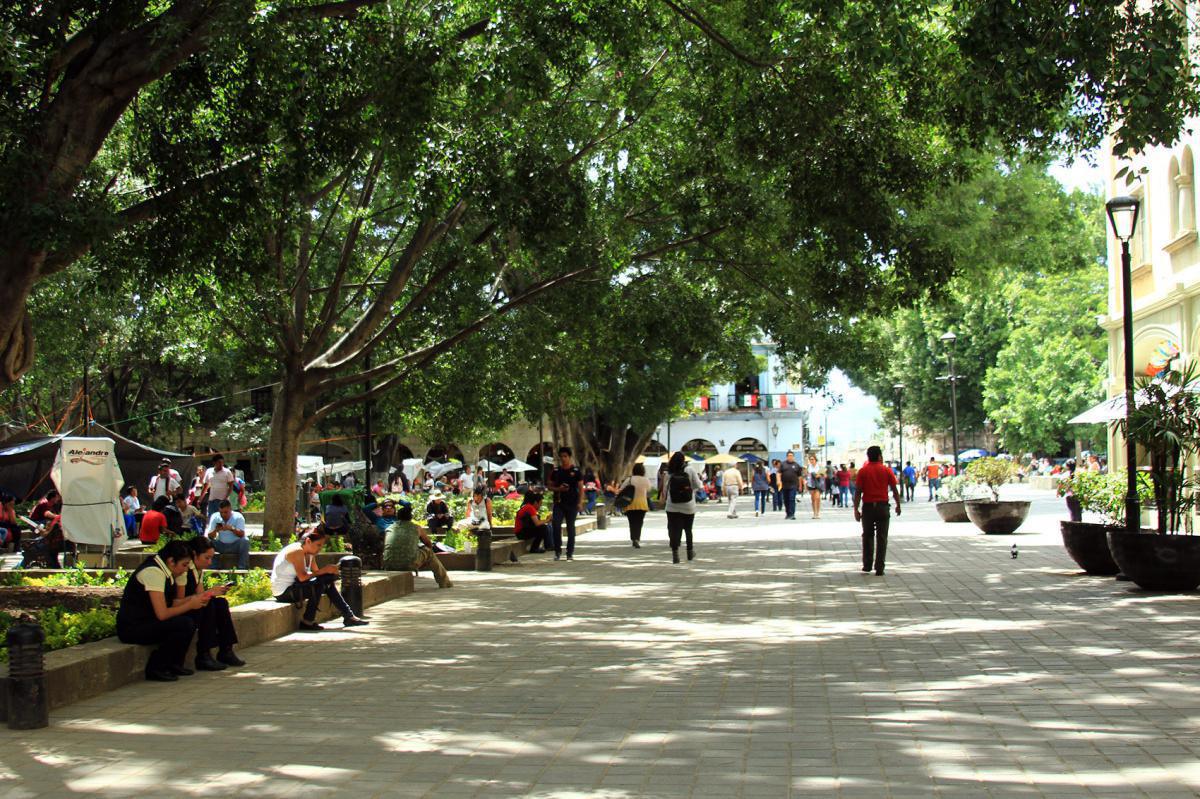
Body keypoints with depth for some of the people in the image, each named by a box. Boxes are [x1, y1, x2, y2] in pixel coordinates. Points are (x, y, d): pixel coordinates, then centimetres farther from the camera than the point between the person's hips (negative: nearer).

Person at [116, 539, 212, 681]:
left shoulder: (163, 569, 9)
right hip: (132, 627, -10)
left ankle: (174, 664, 5)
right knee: (184, 624, -22)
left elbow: (169, 605, 14)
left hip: (146, 619, 10)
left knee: (191, 620, 0)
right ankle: (155, 668, -10)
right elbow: (162, 614, -25)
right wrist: (190, 605, -13)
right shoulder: (153, 572, -20)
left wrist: (194, 599, 1)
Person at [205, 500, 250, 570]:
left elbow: (242, 534, -20)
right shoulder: (214, 517, -5)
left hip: (235, 546, -2)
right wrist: (216, 530, -30)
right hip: (221, 546, 2)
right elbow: (210, 536, -8)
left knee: (245, 541, -33)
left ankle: (242, 568, -26)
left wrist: (232, 529, -37)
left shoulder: (238, 517, -12)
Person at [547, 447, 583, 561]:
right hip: (559, 503, 2)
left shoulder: (575, 470, 1)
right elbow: (549, 485, 13)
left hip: (572, 503, -2)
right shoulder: (556, 471, 7)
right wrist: (558, 489, -7)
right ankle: (557, 551, 1)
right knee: (556, 525, -11)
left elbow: (581, 488, 0)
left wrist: (580, 502, -9)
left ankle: (570, 553, 11)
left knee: (570, 527, 3)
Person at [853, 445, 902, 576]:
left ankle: (867, 565, 16)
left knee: (868, 536, 15)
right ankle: (879, 568, -2)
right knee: (882, 538, 2)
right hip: (882, 506, -1)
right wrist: (898, 505, 13)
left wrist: (856, 509, -3)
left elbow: (859, 492, -6)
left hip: (868, 506, 1)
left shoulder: (863, 471, -1)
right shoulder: (887, 471, -1)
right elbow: (895, 490, 0)